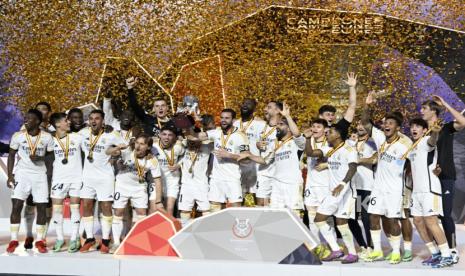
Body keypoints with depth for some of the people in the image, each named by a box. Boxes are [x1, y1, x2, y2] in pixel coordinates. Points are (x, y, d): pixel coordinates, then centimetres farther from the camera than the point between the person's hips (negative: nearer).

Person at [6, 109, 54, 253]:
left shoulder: (47, 137, -6)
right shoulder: (18, 136, -5)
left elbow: (50, 156, 6)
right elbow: (11, 155, 4)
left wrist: (41, 158, -13)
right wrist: (10, 175, -3)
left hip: (40, 175, 0)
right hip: (22, 173, 0)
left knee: (42, 207, 0)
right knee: (16, 206, -5)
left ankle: (39, 240, 11)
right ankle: (13, 240, 5)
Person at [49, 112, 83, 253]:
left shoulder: (77, 137, -1)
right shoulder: (51, 140, -1)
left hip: (76, 177, 0)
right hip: (58, 178, 1)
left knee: (75, 207, 3)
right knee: (56, 208, 2)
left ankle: (74, 239, 11)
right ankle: (60, 238, 15)